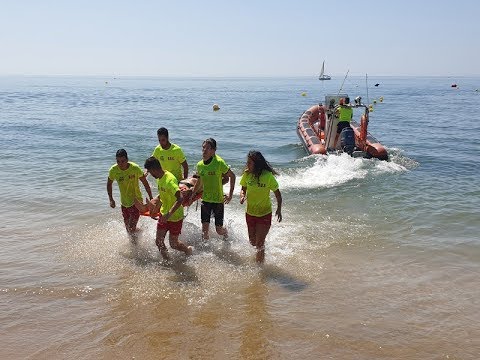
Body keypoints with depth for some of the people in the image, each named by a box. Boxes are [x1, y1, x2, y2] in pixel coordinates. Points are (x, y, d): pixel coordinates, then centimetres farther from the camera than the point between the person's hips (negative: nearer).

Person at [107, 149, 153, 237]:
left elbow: (145, 184, -9)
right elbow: (109, 184, 6)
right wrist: (111, 200, -1)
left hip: (136, 201, -4)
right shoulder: (113, 170, -13)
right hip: (124, 202, 4)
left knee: (132, 229, -12)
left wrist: (151, 199, -6)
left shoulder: (135, 168, -21)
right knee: (127, 228, 15)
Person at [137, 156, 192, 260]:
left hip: (175, 217, -8)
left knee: (173, 244, 4)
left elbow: (180, 199, -36)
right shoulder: (159, 178, 2)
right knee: (159, 241, 5)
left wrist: (169, 214, -39)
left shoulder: (169, 180, -28)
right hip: (164, 214, 8)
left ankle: (188, 250, 32)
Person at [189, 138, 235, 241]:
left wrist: (230, 194, -10)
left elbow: (232, 176, -6)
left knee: (219, 230, 4)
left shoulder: (219, 162, -15)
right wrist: (191, 195, 16)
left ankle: (226, 233, 39)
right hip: (205, 200, 4)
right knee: (205, 228, -1)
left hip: (218, 200, -3)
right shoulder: (199, 165, 1)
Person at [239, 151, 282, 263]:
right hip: (250, 213, 5)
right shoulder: (247, 174, -8)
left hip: (264, 214, -4)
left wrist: (279, 209, -18)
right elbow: (243, 189, 7)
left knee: (259, 243, -5)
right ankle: (261, 252, 50)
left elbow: (277, 193, -8)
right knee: (252, 241, 17)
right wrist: (242, 196, -16)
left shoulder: (268, 176, -19)